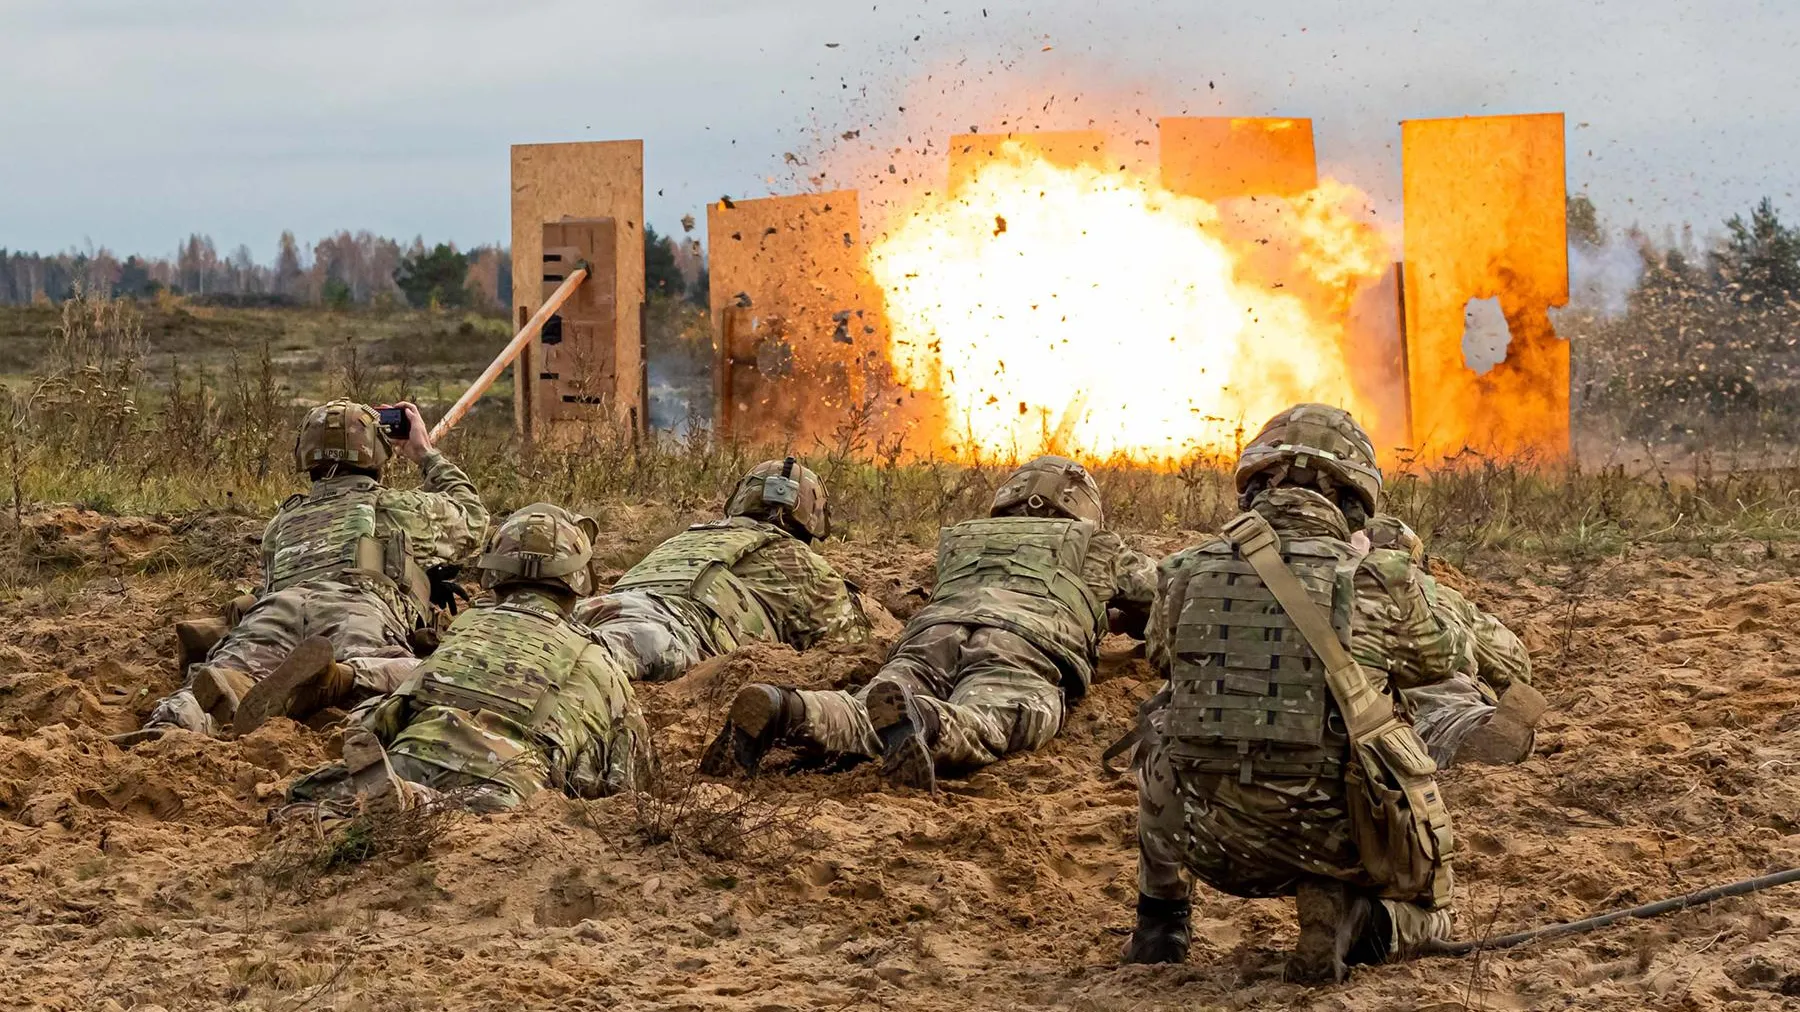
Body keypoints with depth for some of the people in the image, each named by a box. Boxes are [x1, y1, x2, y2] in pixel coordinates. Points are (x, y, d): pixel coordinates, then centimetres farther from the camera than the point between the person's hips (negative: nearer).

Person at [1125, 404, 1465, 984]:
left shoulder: (1184, 576, -4)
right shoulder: (1378, 585, -9)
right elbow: (1440, 658, 13)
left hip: (1215, 846, 2)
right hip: (1337, 842, -2)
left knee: (1162, 731, 30)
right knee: (1425, 916, 28)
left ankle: (1160, 922, 25)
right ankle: (1346, 919, -7)